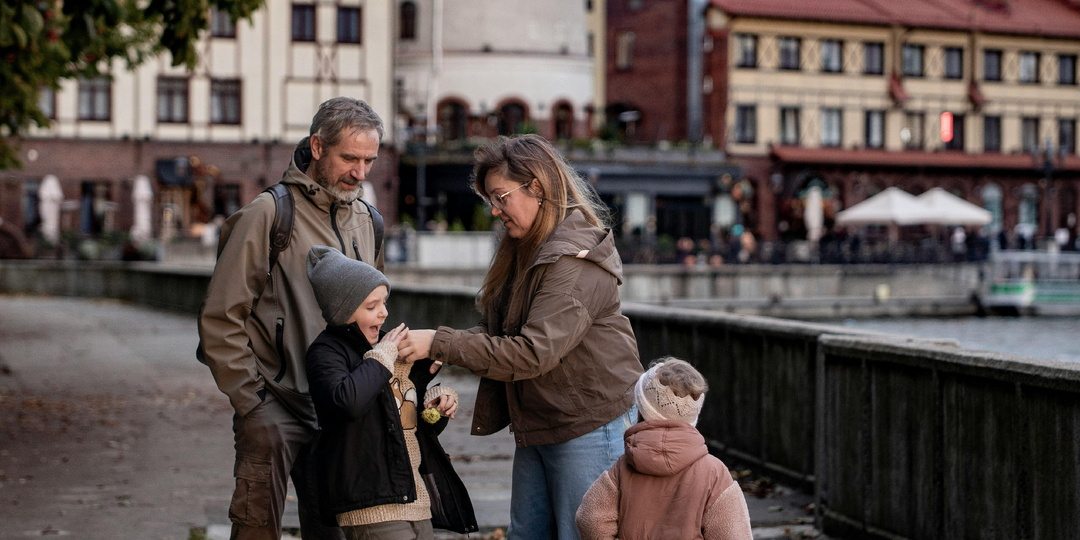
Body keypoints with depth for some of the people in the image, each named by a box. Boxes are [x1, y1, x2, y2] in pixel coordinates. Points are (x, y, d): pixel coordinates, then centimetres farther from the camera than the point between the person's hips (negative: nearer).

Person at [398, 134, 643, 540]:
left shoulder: (576, 261, -20)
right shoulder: (524, 252, 12)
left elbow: (532, 352, -26)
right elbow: (500, 332, 12)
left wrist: (439, 344, -24)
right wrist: (446, 345, -8)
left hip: (590, 426, -9)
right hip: (535, 428, 9)